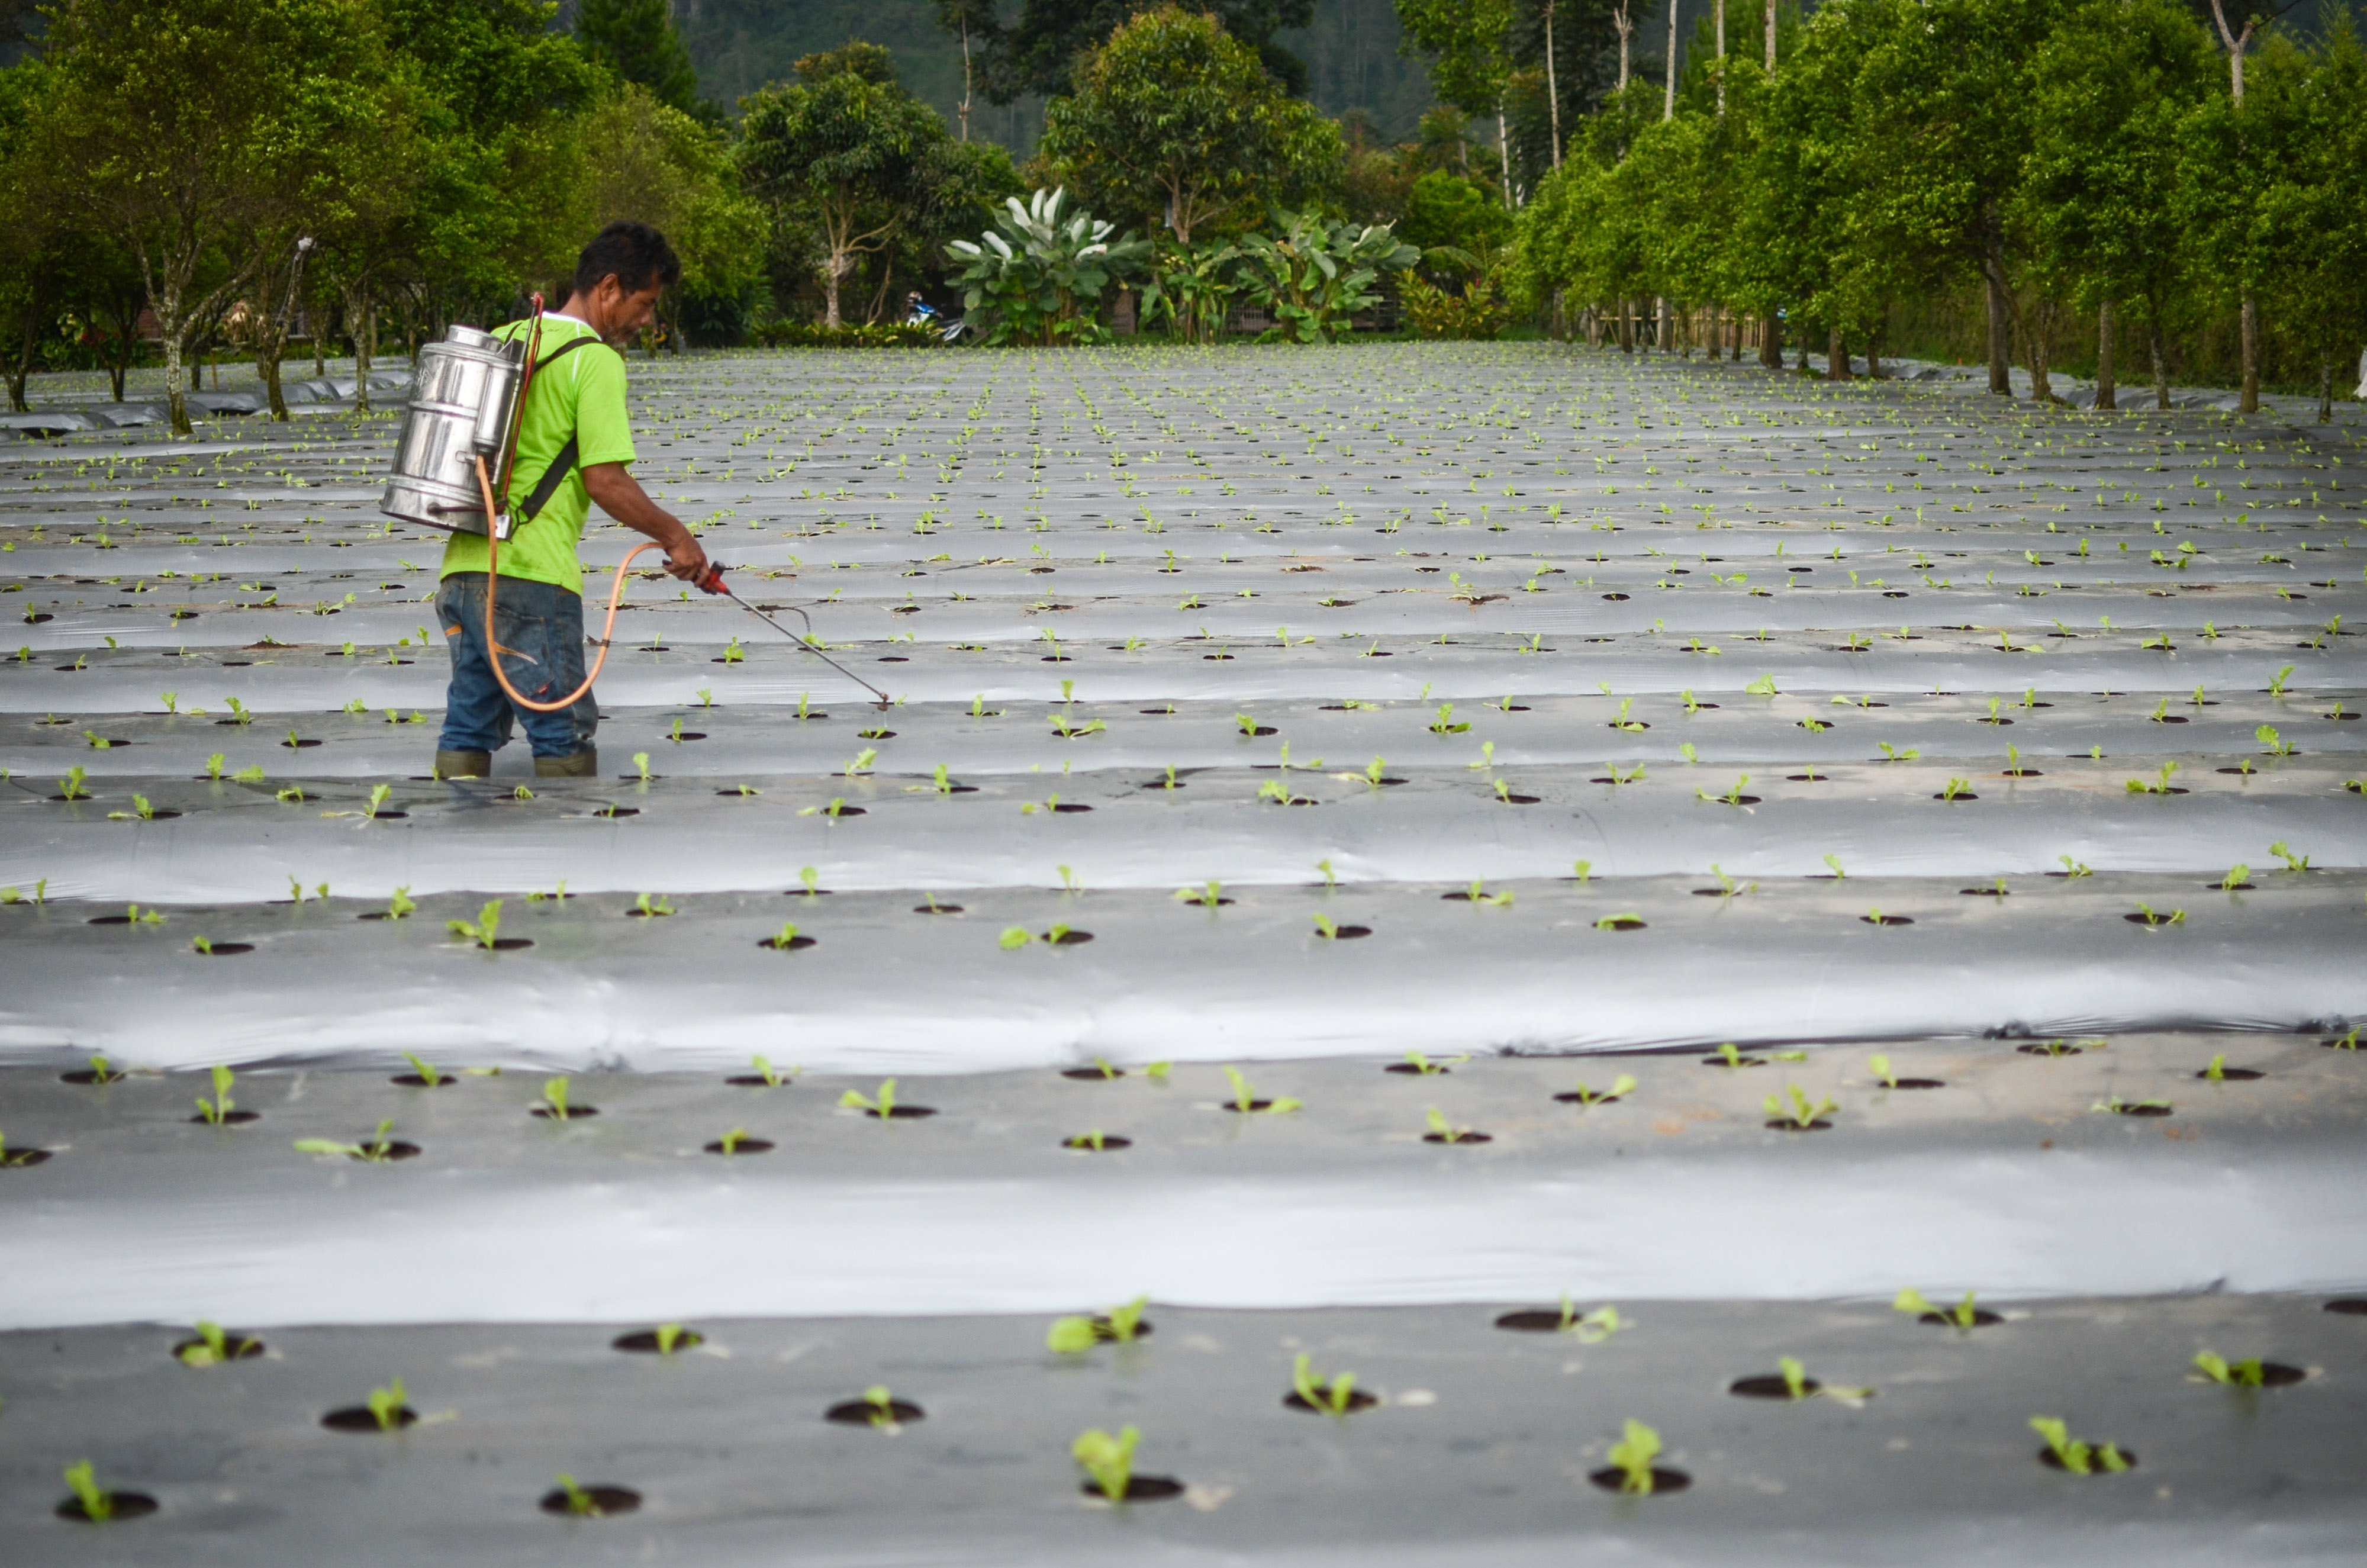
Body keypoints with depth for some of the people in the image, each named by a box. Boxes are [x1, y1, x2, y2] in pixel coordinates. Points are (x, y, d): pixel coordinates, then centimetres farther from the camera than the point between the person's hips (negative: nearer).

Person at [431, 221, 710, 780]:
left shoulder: (502, 339, 17)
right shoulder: (596, 361, -7)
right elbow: (605, 481, -13)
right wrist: (674, 535, -1)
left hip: (462, 566, 8)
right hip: (531, 576, -8)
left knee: (471, 724, 12)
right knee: (564, 733, 0)